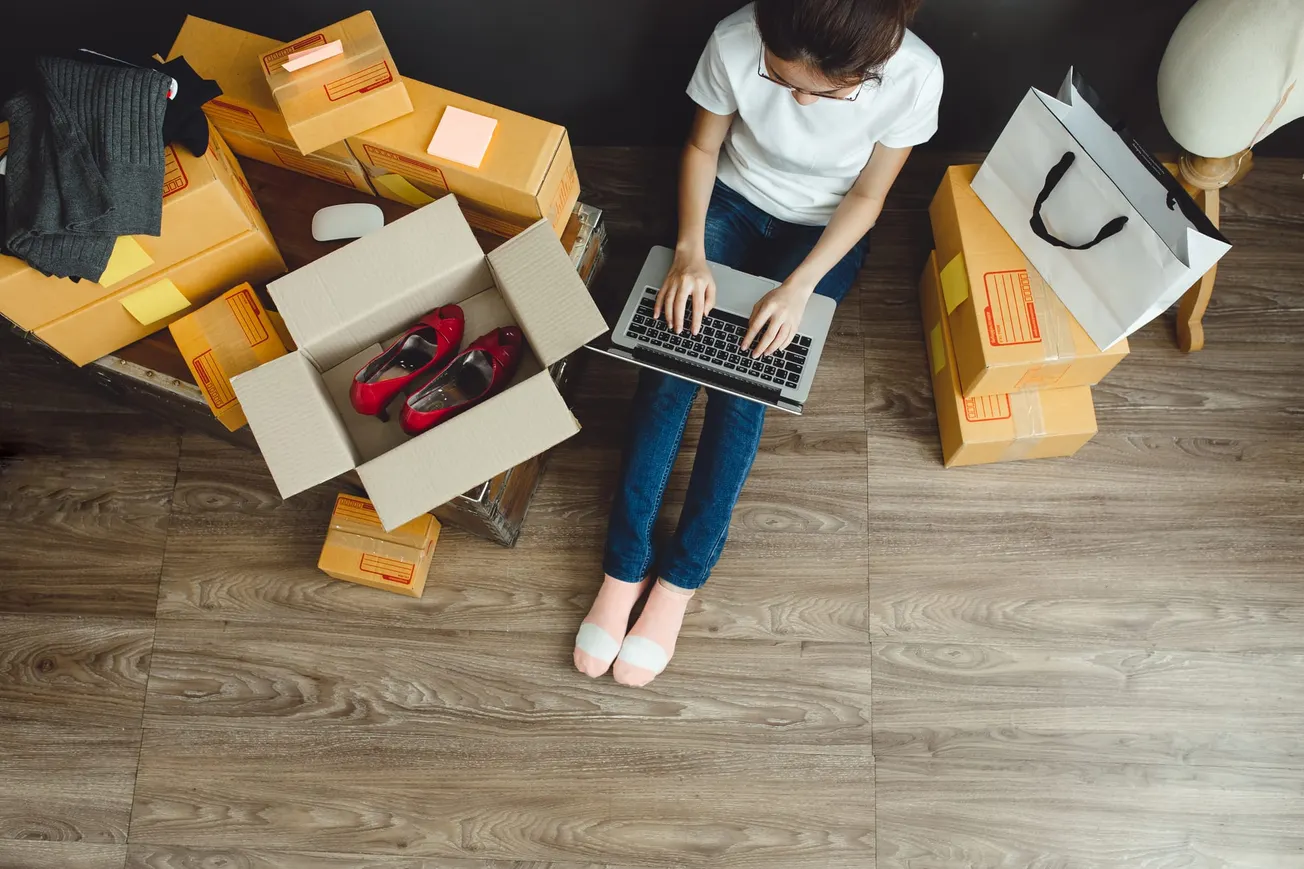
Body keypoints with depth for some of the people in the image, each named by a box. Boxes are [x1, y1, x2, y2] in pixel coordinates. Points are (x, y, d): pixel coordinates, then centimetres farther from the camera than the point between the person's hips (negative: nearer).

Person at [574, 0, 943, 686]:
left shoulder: (914, 76, -27)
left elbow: (867, 196, -13)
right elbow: (702, 148, -7)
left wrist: (799, 286, -24)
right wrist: (689, 251, -21)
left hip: (825, 231, -1)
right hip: (732, 201, 1)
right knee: (672, 360, -20)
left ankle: (681, 578, -10)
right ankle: (624, 566, -12)